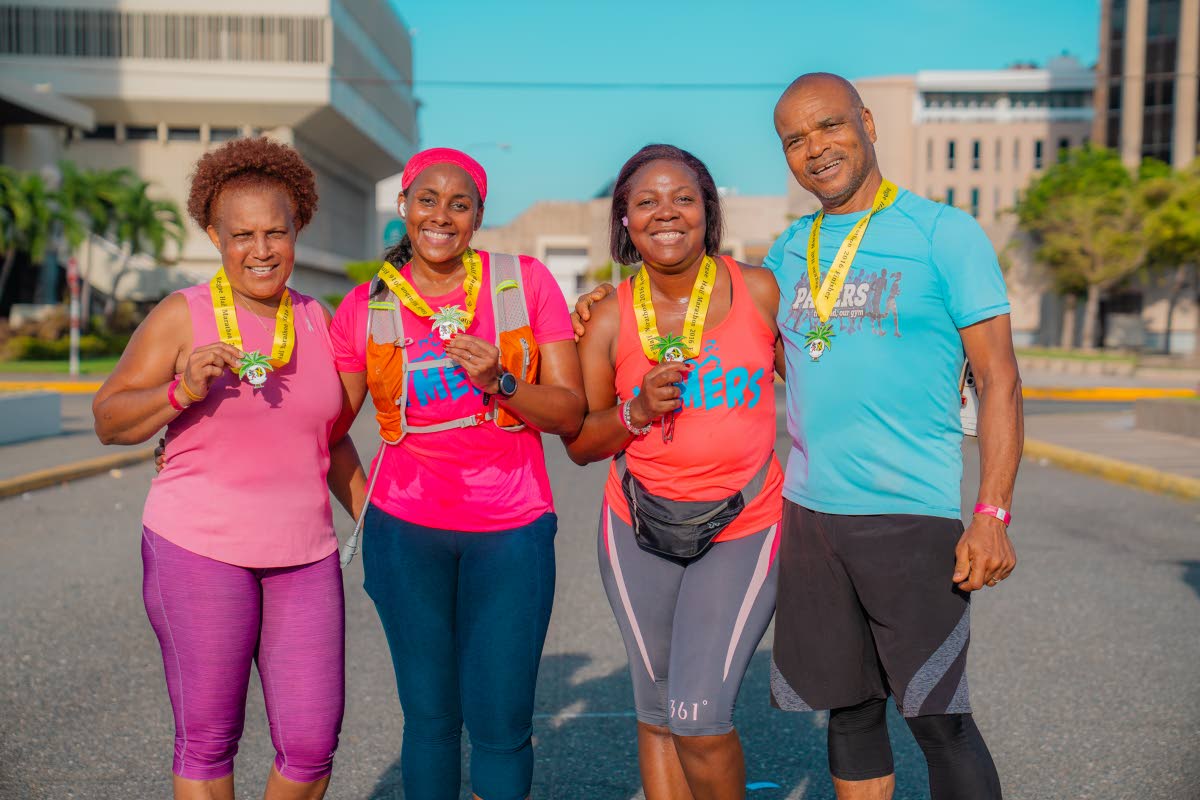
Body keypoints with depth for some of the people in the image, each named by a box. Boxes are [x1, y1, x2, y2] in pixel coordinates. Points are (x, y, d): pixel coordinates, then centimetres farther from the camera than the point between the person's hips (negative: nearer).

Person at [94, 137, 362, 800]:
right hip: (200, 550, -3)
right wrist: (181, 392, -18)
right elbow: (109, 422, -2)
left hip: (304, 556, 4)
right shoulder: (182, 316, -2)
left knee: (313, 746, 4)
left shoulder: (317, 323, 10)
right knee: (208, 742, 6)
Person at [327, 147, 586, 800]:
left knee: (500, 722, 1)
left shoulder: (526, 281, 1)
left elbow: (571, 413, -2)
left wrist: (499, 382, -16)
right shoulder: (366, 306, 4)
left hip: (512, 531, -1)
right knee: (429, 715, 8)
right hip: (405, 528, 1)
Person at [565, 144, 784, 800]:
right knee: (657, 714, 9)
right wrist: (637, 410, -16)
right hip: (639, 530, 2)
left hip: (744, 526, -2)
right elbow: (579, 443, 2)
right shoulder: (609, 318, -1)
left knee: (700, 718, -9)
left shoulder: (759, 290, -3)